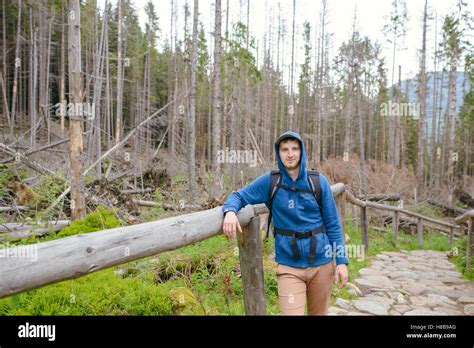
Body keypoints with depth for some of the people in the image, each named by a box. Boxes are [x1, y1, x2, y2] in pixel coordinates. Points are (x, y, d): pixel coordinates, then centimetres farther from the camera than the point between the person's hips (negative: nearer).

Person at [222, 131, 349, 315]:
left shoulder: (319, 181, -2)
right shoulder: (269, 182, -5)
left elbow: (333, 224, 1)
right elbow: (239, 195, -1)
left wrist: (342, 260, -4)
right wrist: (230, 211, -24)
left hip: (322, 262, 2)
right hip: (290, 267, -2)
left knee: (318, 312, 19)